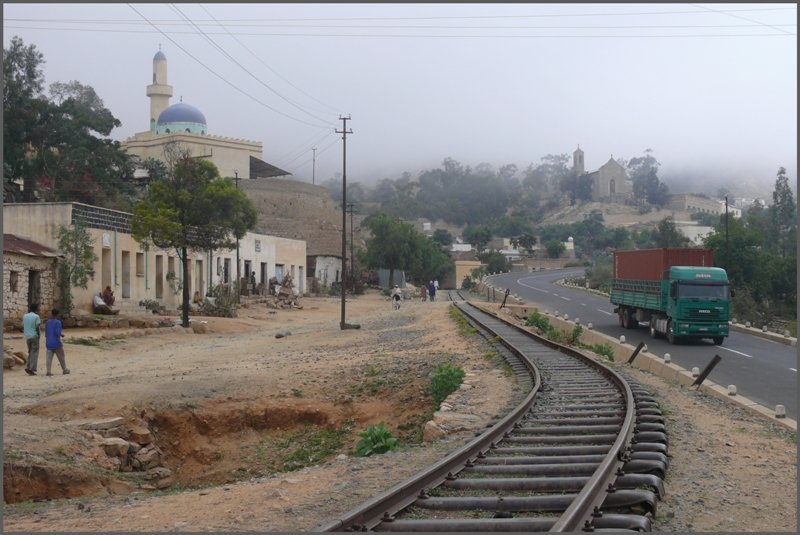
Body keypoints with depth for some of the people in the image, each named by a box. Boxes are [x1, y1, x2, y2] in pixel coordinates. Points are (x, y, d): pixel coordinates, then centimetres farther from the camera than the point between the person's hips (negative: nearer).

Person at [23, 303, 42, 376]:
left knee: (30, 352, 18)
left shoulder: (24, 316, 9)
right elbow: (38, 327, -14)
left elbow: (23, 327, 10)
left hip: (27, 337, 5)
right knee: (34, 353, 0)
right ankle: (32, 369, -5)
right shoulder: (36, 316, -9)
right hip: (34, 336, -5)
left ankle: (28, 367, 7)